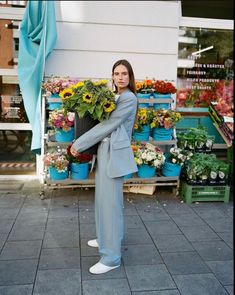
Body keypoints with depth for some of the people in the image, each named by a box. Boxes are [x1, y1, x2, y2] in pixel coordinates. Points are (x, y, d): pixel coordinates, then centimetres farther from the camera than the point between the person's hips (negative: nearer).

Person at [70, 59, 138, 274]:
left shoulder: (129, 99, -10)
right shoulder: (113, 97, 17)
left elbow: (107, 125, -15)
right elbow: (105, 123, 12)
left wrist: (79, 144, -12)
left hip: (114, 153, -9)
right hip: (104, 151, 9)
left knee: (111, 202, -5)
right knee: (103, 198, 17)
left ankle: (111, 257, 4)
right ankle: (106, 238, 35)